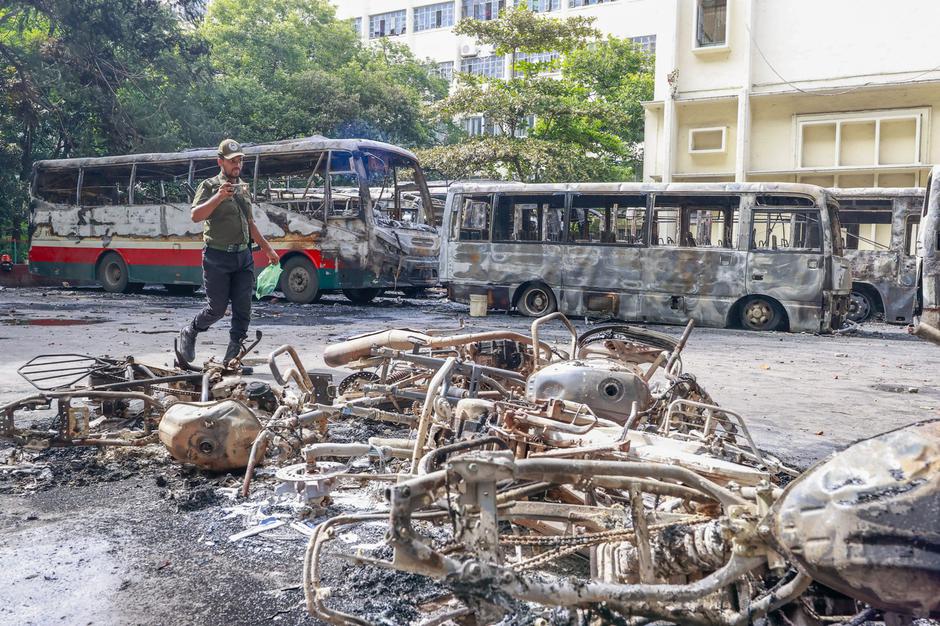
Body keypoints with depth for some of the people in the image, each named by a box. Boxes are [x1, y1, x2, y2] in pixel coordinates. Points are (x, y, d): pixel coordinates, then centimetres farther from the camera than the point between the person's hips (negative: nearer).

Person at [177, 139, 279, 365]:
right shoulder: (209, 186, -2)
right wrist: (218, 197, -27)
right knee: (217, 308, 0)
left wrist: (267, 247, 26)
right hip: (218, 257, -6)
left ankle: (233, 355, 8)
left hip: (243, 256, 6)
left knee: (242, 309, 0)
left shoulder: (243, 187, 17)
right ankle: (189, 333, 27)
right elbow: (196, 215, -17)